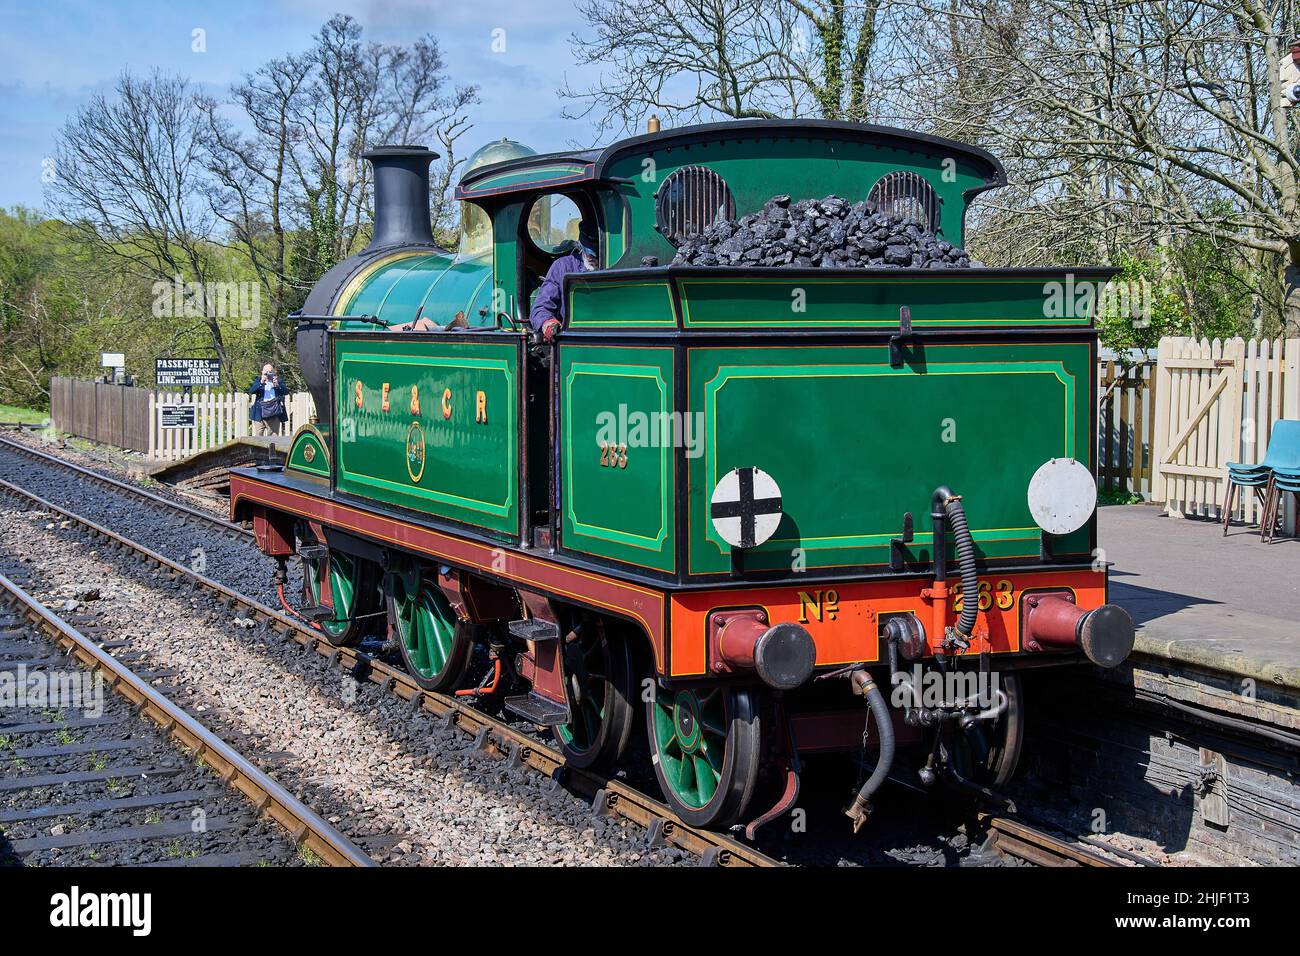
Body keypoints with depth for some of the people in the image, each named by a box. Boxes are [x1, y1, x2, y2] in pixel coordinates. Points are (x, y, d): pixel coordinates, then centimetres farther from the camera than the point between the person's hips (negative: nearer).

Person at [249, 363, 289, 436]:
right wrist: (261, 383, -19)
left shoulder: (278, 381, 11)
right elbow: (251, 391, -5)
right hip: (260, 415, 0)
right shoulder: (258, 381, 11)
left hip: (274, 415, 0)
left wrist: (277, 385, -21)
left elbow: (286, 392, -3)